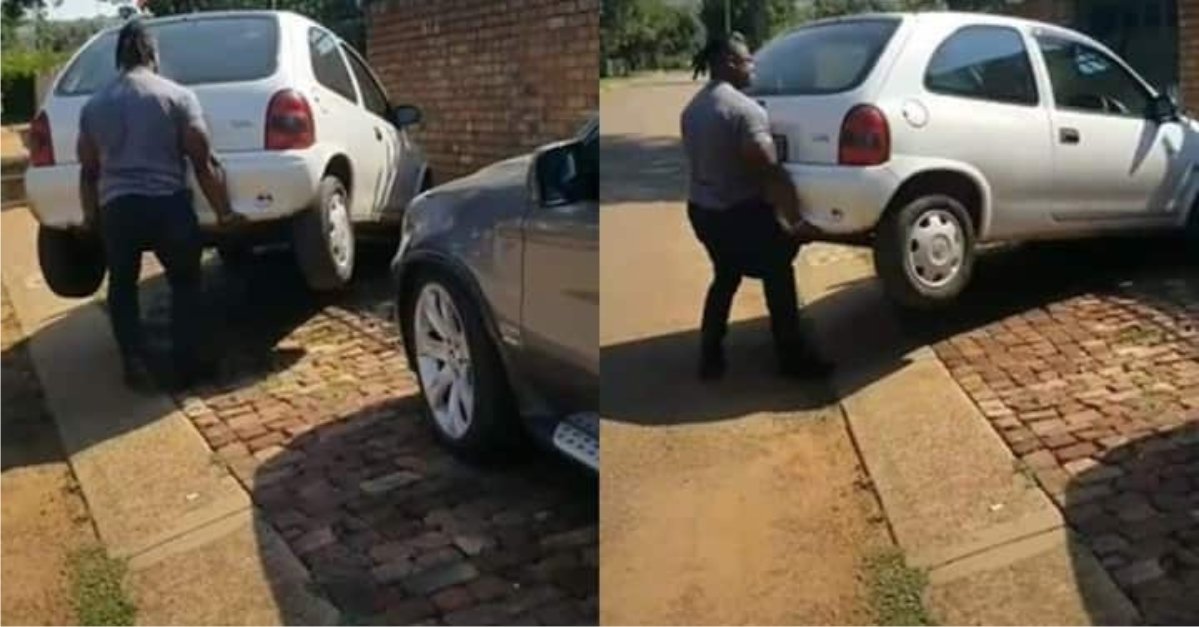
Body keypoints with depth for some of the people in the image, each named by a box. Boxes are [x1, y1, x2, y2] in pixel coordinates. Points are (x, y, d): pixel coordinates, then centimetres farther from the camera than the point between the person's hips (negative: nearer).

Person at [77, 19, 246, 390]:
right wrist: (224, 212, 4)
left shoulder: (93, 105, 11)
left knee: (122, 285, 22)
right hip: (168, 204, -2)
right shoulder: (177, 96, 0)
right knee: (184, 282, 17)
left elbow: (89, 171, 18)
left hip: (116, 208, 2)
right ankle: (186, 365, 12)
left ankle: (134, 365, 12)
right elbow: (203, 163, -3)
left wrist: (90, 216, 32)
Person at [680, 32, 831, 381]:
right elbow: (767, 168, -22)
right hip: (741, 213, -8)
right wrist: (793, 212, -15)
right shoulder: (744, 109, -20)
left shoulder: (692, 109, 7)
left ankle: (710, 358, 24)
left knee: (725, 278, 23)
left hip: (701, 209, 8)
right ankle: (792, 359, 15)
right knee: (779, 277, 7)